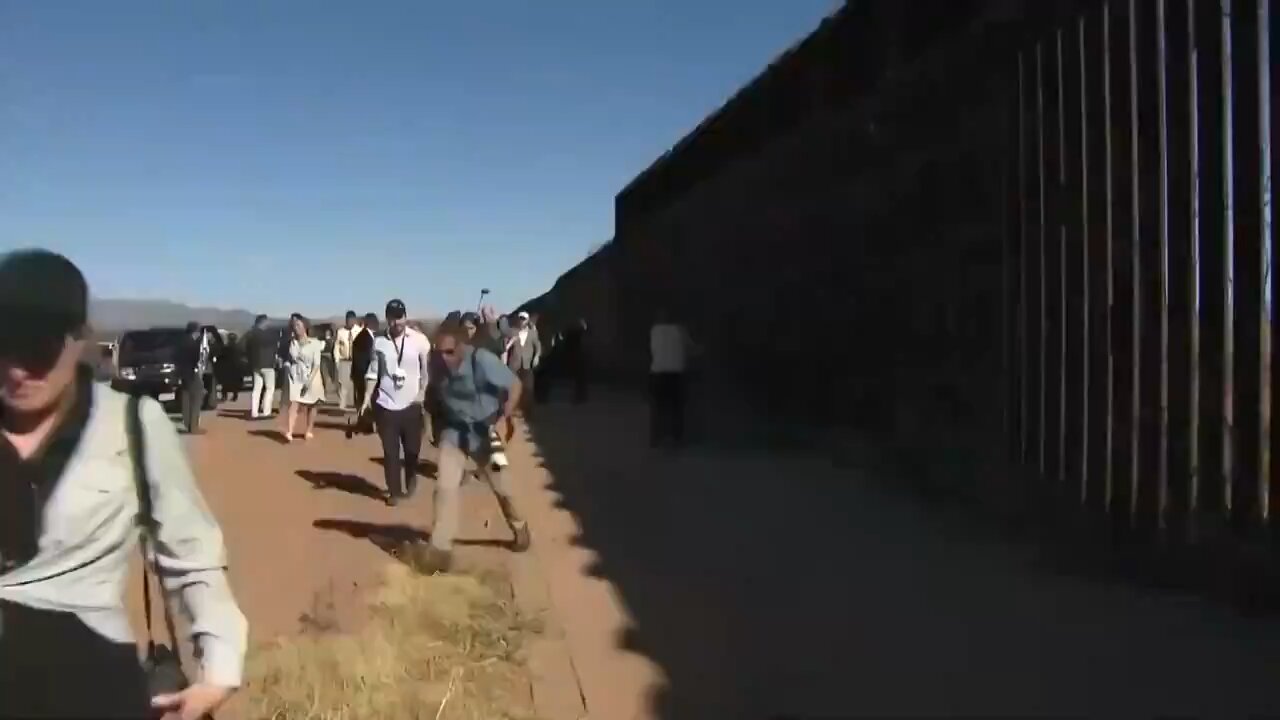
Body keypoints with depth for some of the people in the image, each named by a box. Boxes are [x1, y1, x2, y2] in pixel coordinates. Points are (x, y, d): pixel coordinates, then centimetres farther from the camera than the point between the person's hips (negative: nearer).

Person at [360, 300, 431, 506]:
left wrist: (423, 392, -13)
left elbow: (427, 370, -2)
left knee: (412, 448, 9)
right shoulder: (379, 341, -1)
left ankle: (411, 480, 36)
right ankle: (394, 491, 19)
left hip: (411, 404, -1)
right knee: (390, 451, 6)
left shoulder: (419, 340, -6)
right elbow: (373, 372, 4)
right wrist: (367, 398, -4)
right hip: (386, 405, 1)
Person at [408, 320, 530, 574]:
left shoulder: (483, 360, -28)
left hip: (483, 433, -3)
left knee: (499, 486, 14)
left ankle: (519, 527, 42)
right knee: (445, 486, -9)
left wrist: (503, 418, -25)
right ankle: (440, 549, -3)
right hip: (454, 432, 3)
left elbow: (515, 384, -20)